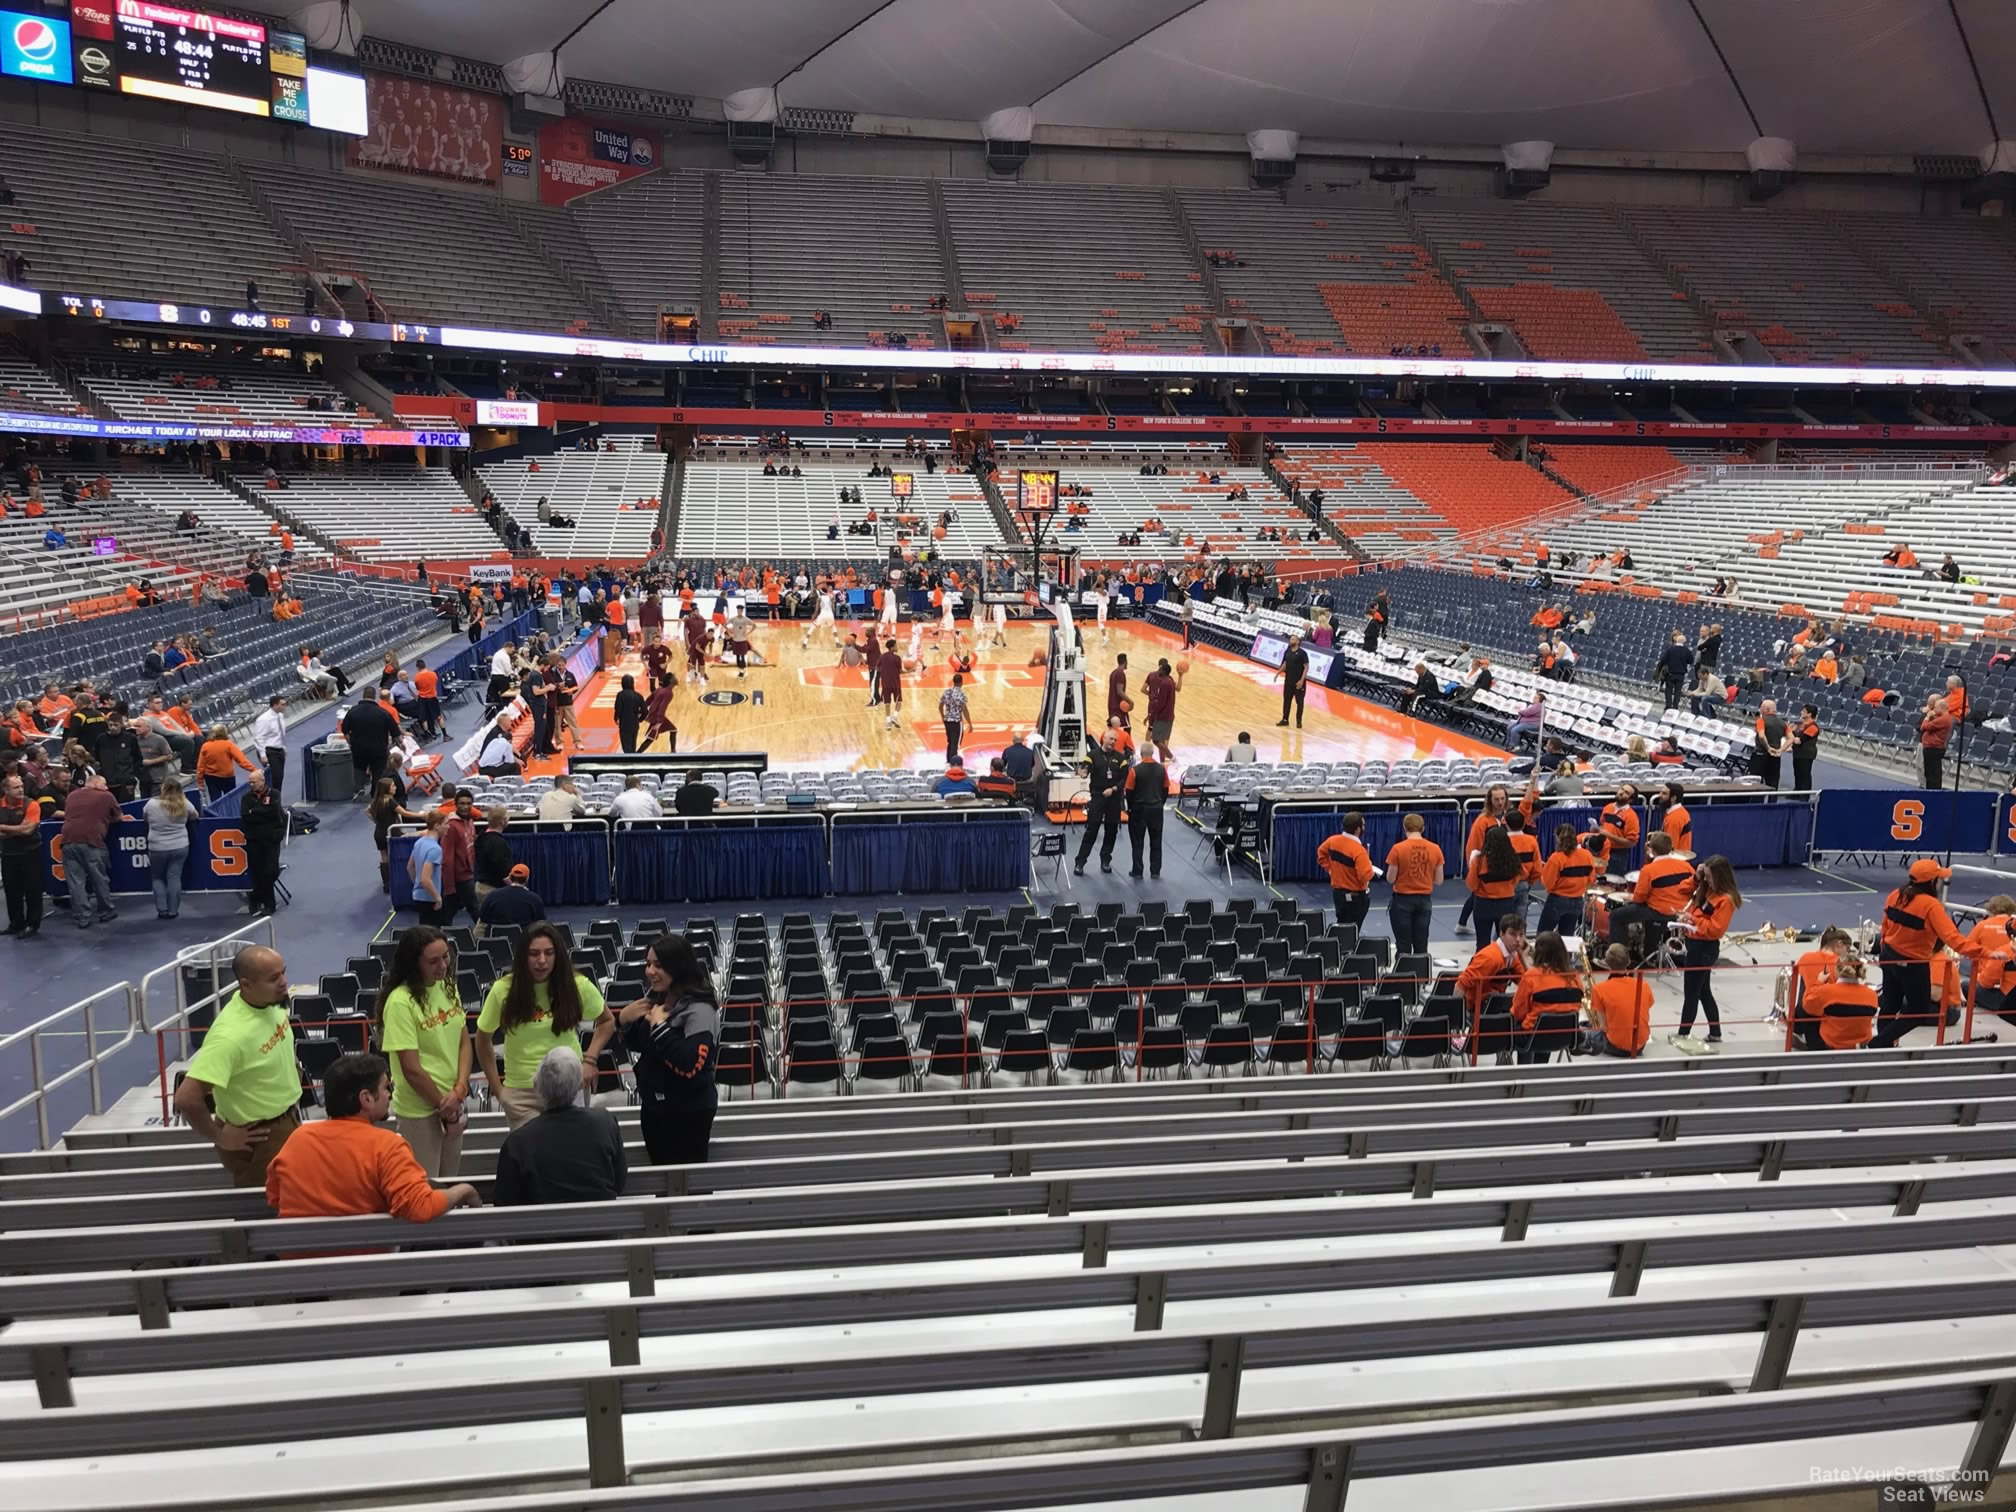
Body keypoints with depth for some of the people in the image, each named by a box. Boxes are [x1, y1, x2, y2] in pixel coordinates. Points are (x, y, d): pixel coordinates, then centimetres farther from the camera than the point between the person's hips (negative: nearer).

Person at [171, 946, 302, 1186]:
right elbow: (186, 1098, -33)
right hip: (259, 1139, -8)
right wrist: (220, 1137, -19)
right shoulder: (230, 1034, -32)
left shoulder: (274, 1001, -7)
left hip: (290, 1121, 8)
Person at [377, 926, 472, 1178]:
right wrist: (444, 1105, -9)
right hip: (419, 1112, -6)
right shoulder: (400, 1002, -20)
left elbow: (464, 1043, 4)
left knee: (449, 1182, 18)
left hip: (453, 1104, 6)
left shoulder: (447, 987, 1)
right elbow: (412, 1069, -19)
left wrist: (459, 1091, -10)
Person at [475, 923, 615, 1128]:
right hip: (520, 1092, 0)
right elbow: (483, 1039, 8)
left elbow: (607, 1022, 10)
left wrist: (590, 1059, -2)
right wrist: (497, 1087, 5)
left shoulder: (577, 985, -7)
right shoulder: (503, 990, -8)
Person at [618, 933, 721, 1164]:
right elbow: (638, 1045, 14)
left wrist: (660, 1026, -27)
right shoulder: (654, 997, 2)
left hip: (687, 1112, -8)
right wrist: (624, 1019, -5)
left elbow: (691, 1066, -31)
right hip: (652, 1105, 8)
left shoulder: (699, 1010, -22)